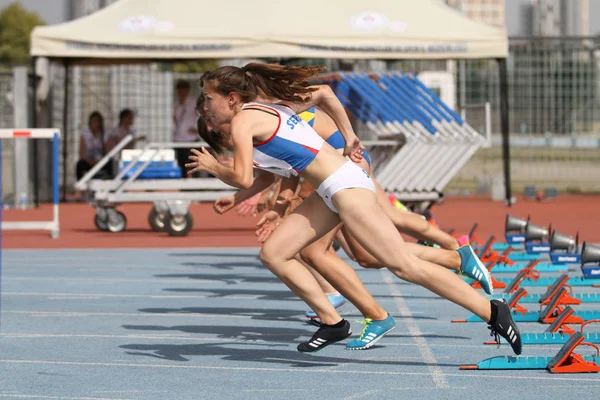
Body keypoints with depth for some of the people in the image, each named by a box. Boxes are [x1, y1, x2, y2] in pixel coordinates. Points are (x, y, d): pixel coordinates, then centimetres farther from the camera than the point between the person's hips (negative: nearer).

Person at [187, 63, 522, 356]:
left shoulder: (243, 121, -10)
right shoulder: (270, 109, 16)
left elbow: (243, 179, -20)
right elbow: (323, 92, 24)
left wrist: (212, 167, -1)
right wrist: (350, 137, 22)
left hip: (346, 186, -10)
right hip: (332, 193, 10)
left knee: (404, 266, -9)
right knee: (273, 254, 7)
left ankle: (492, 311, -7)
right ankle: (333, 322, 9)